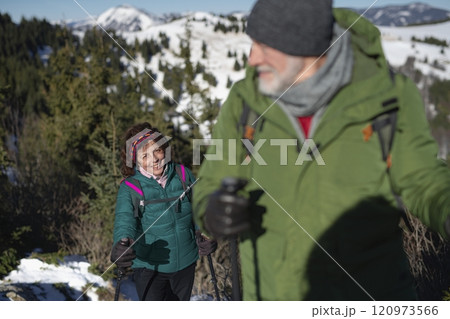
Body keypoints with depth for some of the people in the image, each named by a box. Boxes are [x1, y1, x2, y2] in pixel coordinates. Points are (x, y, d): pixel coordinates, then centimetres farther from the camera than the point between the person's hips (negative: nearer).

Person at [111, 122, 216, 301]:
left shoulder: (183, 175, -6)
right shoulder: (130, 187, -14)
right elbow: (124, 219, -27)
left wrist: (205, 236, -14)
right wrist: (122, 244, -49)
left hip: (185, 263, 4)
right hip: (149, 266, -3)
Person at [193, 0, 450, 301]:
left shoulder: (389, 95, -14)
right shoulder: (244, 102, -9)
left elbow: (423, 183, -4)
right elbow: (212, 187, -1)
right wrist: (213, 211, -25)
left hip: (368, 291, -1)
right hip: (273, 291, 2)